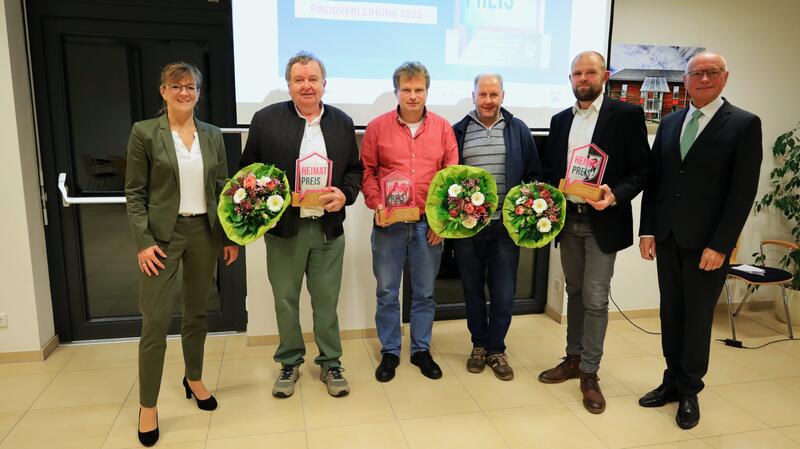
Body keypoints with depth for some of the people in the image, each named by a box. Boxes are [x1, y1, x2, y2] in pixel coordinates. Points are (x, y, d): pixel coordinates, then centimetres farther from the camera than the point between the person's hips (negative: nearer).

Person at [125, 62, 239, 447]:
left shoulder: (213, 135, 7)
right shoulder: (144, 132, -3)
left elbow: (222, 188, 9)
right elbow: (134, 192, -4)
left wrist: (231, 236, 5)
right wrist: (143, 242, -12)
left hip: (205, 232, 4)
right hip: (162, 234, -3)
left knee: (196, 313, 15)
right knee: (155, 322, -2)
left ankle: (194, 380, 34)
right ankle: (147, 406, 13)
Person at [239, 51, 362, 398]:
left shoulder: (342, 122, 6)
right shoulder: (266, 119, 0)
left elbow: (354, 170, 10)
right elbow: (249, 170, 3)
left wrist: (345, 195, -9)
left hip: (328, 228, 1)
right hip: (283, 227, 0)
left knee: (326, 301, 10)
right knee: (285, 300, 11)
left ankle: (330, 364, 26)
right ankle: (289, 364, 29)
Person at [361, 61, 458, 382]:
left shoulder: (442, 127, 3)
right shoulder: (377, 127, 0)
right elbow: (366, 170, 4)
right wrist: (375, 204, -9)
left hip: (429, 224, 1)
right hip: (389, 223, -1)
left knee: (425, 292, 12)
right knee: (387, 292, 9)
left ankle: (421, 350, 29)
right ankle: (389, 352, 25)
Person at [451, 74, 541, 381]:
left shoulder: (518, 130, 5)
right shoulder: (458, 131, 4)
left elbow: (533, 175, 7)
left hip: (506, 225, 0)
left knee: (503, 292, 5)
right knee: (472, 289, 12)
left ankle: (496, 350, 23)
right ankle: (479, 345, 30)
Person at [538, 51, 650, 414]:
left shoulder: (627, 115, -5)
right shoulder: (560, 120, 10)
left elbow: (641, 170, -7)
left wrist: (615, 196, -23)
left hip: (602, 221, -5)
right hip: (567, 220, 5)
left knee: (595, 299, -2)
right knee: (575, 292, 15)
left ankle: (589, 373, 12)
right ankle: (573, 358, 29)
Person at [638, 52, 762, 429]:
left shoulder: (744, 124, -4)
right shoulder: (669, 123, 10)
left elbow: (743, 191, -9)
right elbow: (653, 179, 9)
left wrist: (720, 244, -14)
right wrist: (647, 229, 2)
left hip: (706, 241, -4)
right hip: (667, 236, 4)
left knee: (698, 317, 6)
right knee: (671, 312, 12)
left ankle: (689, 391, 22)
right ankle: (672, 381, 27)